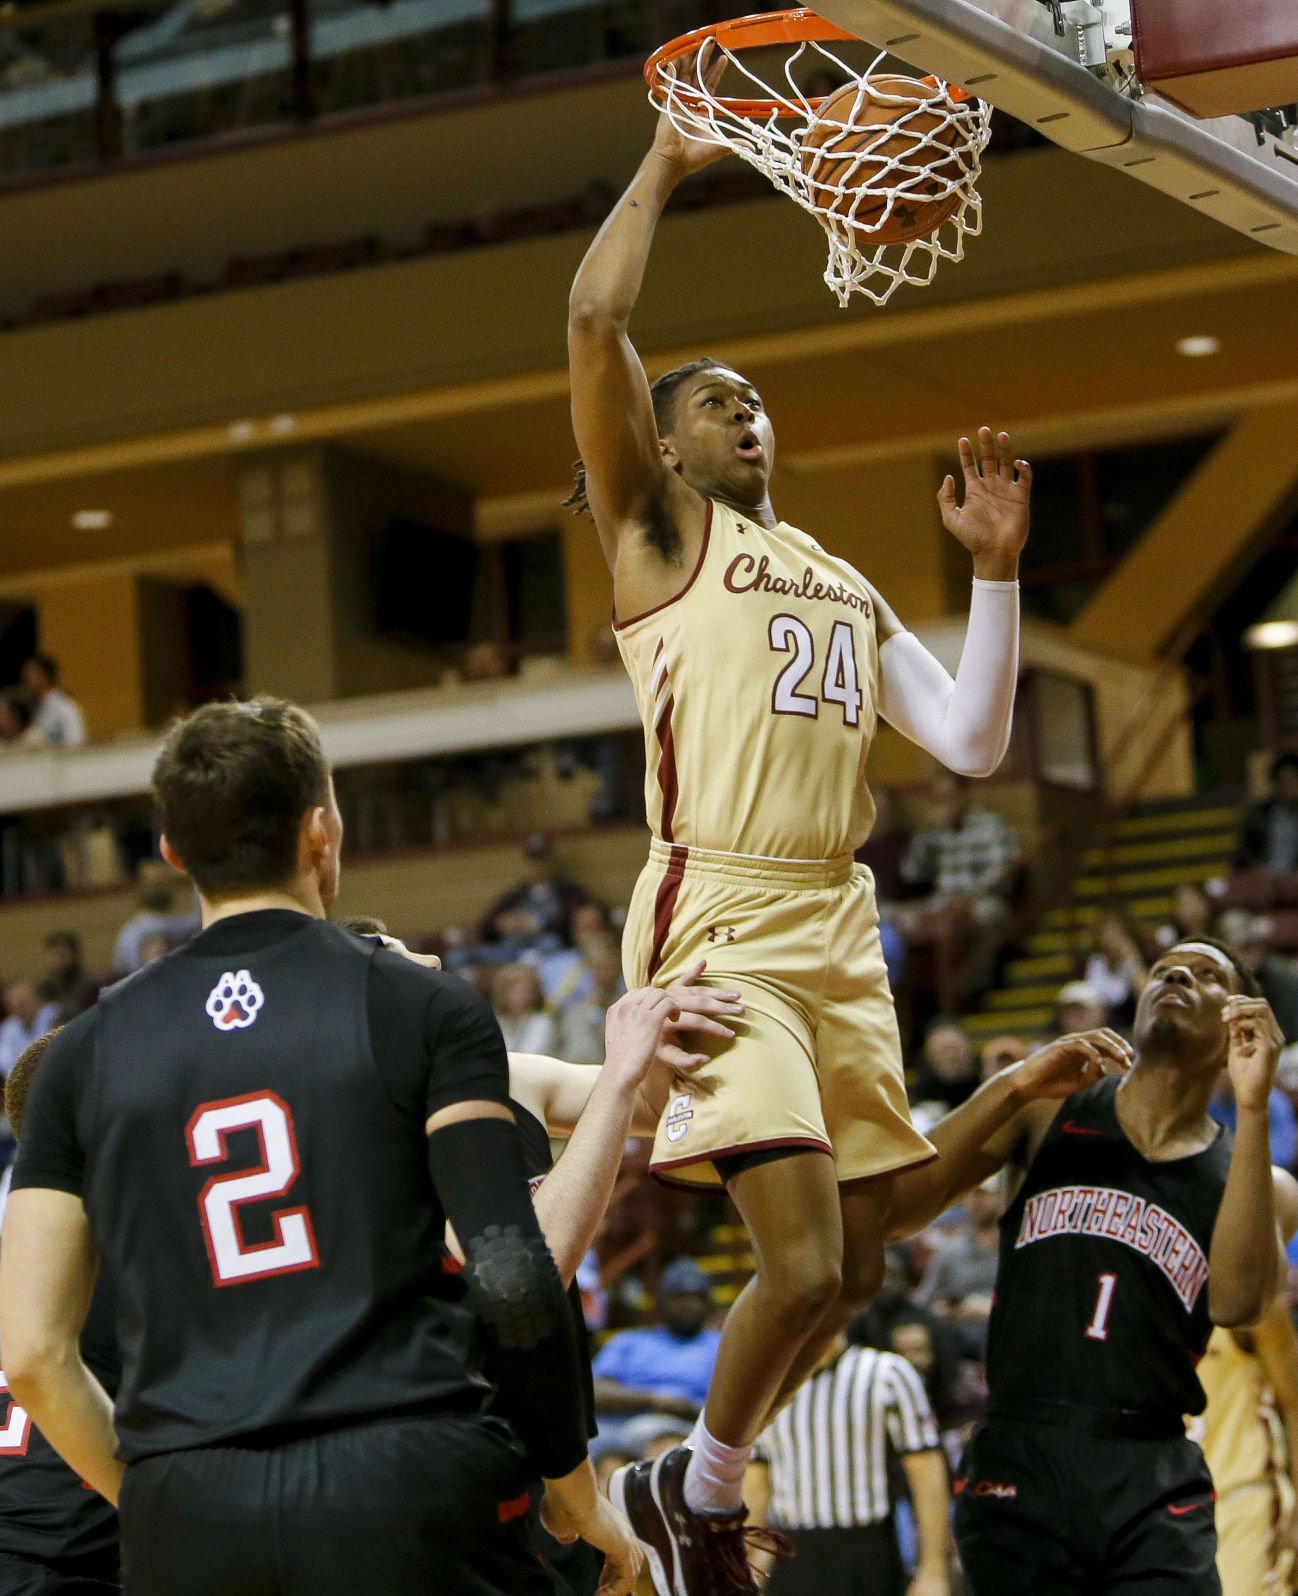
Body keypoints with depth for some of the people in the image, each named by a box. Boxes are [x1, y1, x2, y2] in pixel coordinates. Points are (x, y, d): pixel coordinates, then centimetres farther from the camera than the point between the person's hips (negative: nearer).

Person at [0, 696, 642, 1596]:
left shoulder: (88, 1054, 12)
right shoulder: (423, 1008, 4)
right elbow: (515, 1285, -5)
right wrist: (577, 1493, 8)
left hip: (189, 1522, 3)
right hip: (407, 1489, -3)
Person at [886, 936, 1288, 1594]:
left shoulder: (1247, 1172, 8)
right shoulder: (1050, 1108, 9)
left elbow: (1237, 1304, -14)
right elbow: (895, 1211, 0)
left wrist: (1252, 1108, -17)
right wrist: (1011, 1087, -10)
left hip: (1154, 1487, 0)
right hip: (1019, 1466, 0)